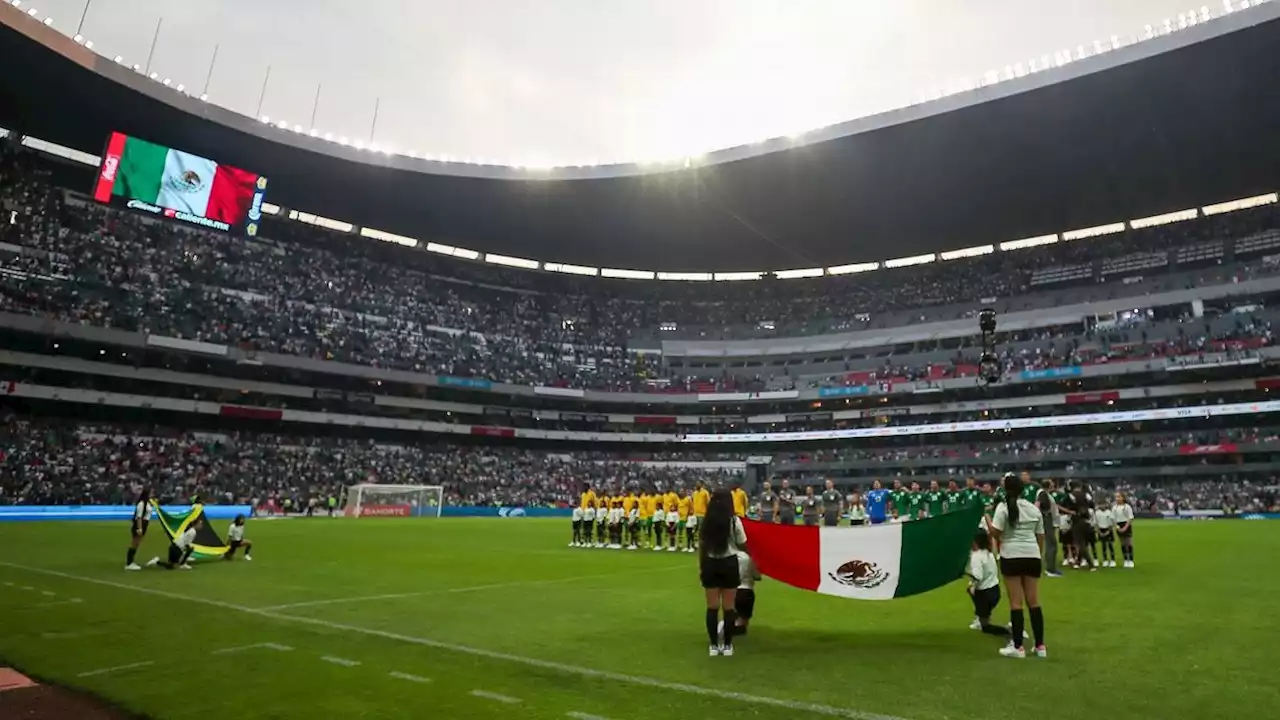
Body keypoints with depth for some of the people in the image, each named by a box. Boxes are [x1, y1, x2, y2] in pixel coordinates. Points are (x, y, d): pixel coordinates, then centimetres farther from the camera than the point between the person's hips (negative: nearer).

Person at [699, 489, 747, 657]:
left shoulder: (706, 521, -3)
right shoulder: (734, 521, -9)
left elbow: (701, 546, 2)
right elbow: (742, 546, -1)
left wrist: (700, 567, 12)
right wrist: (750, 553, 21)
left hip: (710, 564, 2)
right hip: (729, 564, -2)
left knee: (712, 606, 8)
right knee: (729, 607, 7)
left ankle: (714, 646, 13)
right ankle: (727, 645, 13)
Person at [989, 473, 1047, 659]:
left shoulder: (1003, 507, -7)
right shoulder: (1034, 508, 11)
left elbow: (995, 533, -14)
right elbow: (1041, 535, 14)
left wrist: (987, 518, 3)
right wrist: (1040, 555, 23)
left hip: (1012, 556, -5)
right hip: (1032, 556, 5)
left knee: (1016, 603, -1)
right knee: (1034, 602, 10)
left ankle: (1018, 647, 2)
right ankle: (1040, 646, 15)